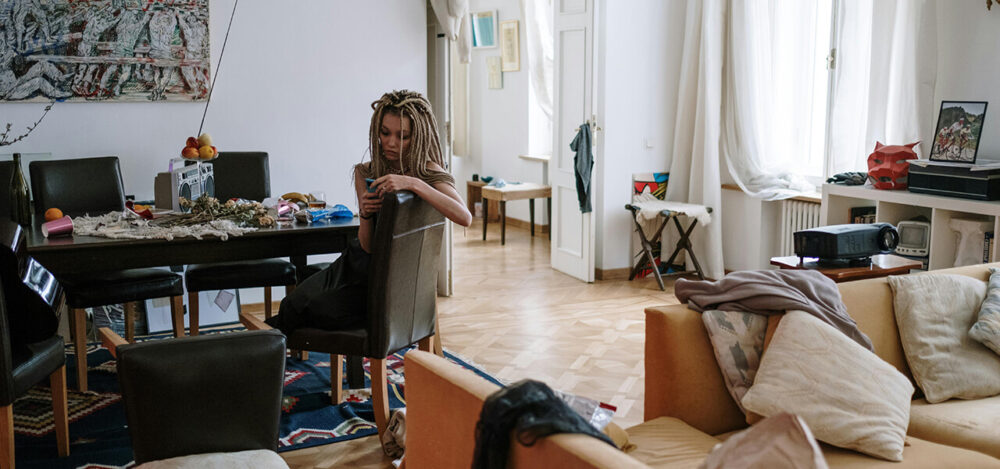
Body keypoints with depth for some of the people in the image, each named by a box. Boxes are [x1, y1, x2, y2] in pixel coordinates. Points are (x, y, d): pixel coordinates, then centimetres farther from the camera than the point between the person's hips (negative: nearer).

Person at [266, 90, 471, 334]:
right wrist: (365, 214, -24)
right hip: (362, 263, 4)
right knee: (295, 301, -18)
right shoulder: (366, 173, 0)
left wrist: (414, 183, -38)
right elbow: (367, 246, -3)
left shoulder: (429, 173, -12)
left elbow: (465, 217, -32)